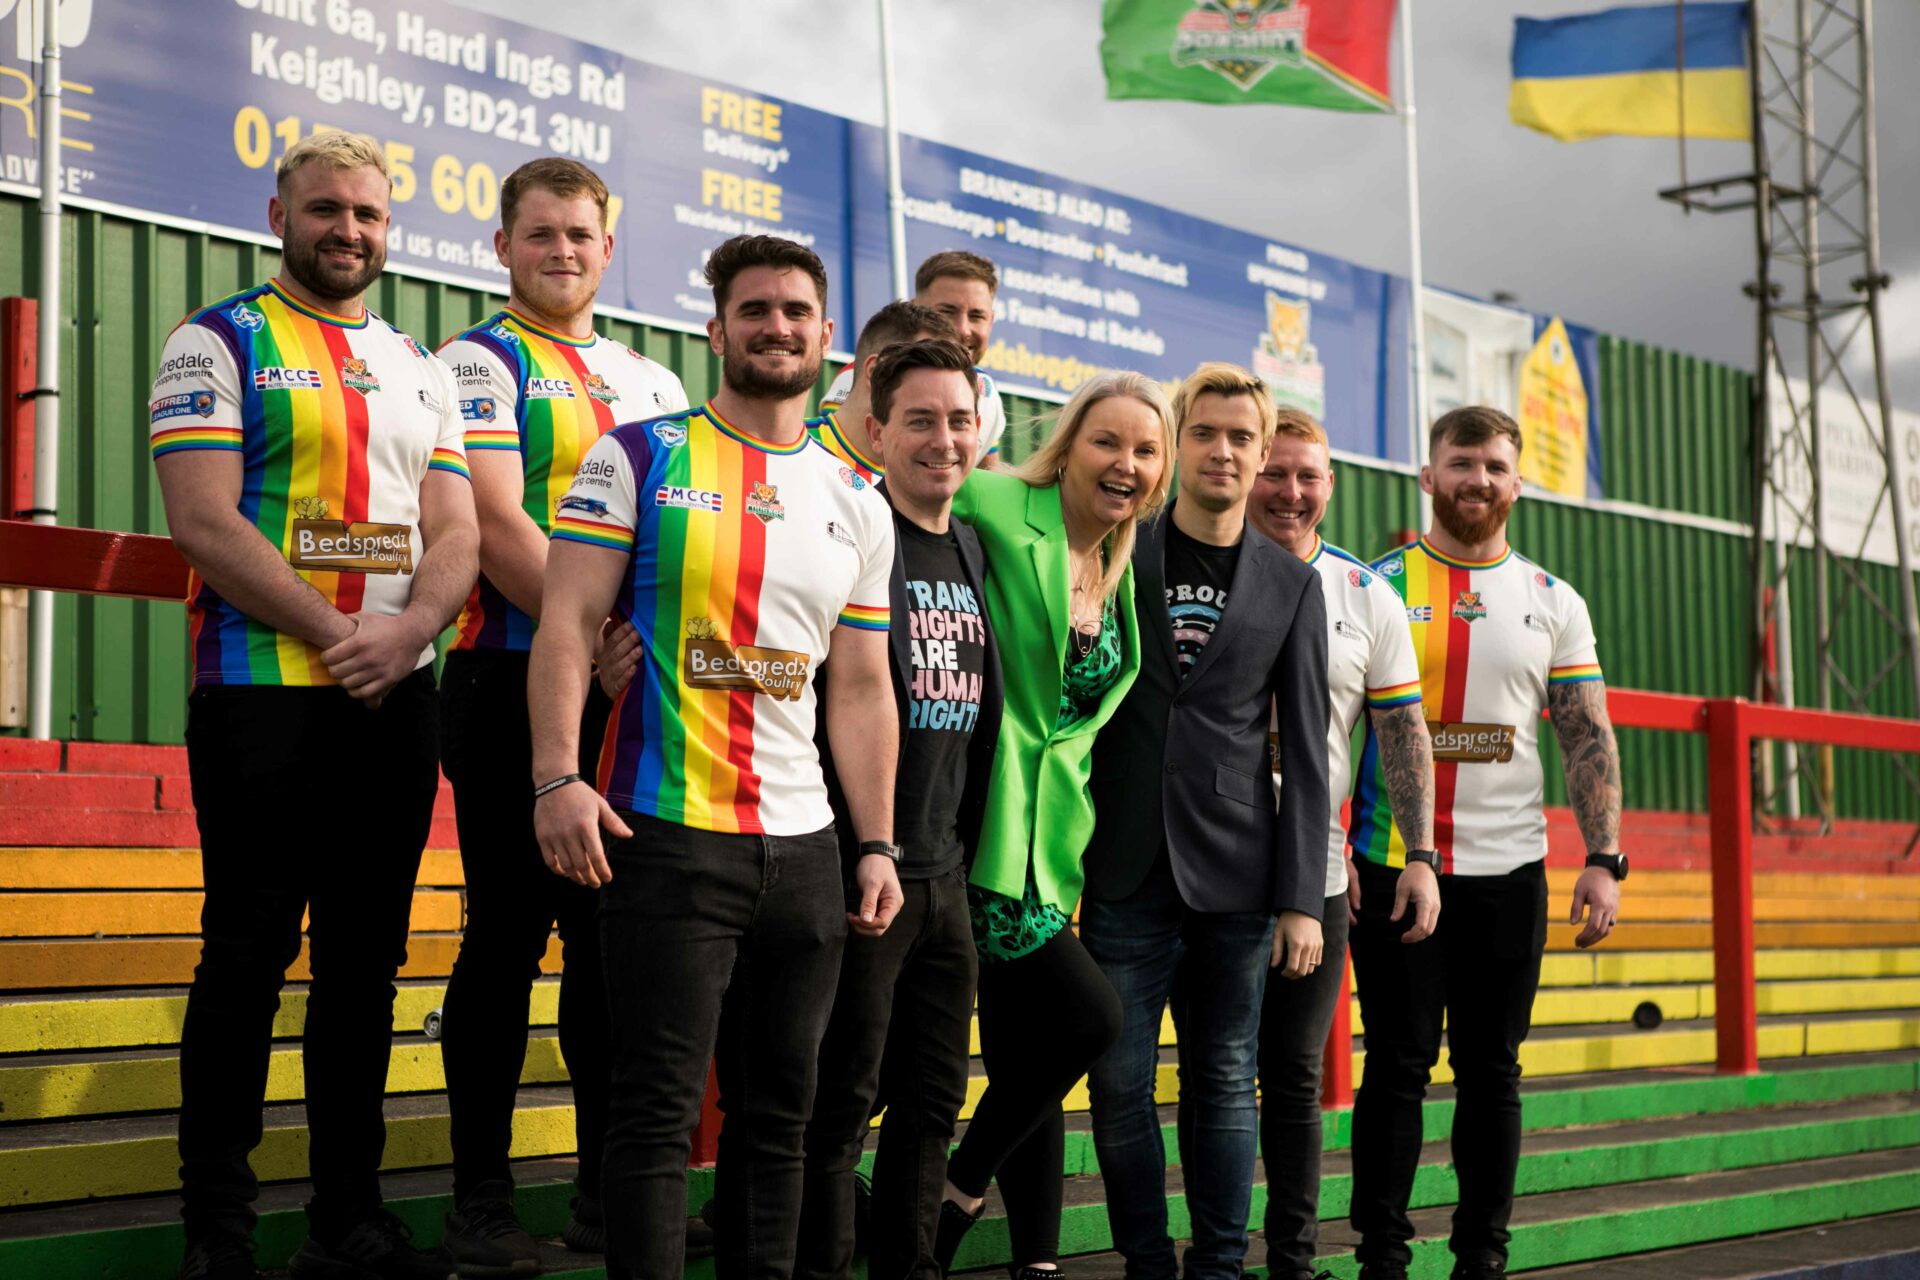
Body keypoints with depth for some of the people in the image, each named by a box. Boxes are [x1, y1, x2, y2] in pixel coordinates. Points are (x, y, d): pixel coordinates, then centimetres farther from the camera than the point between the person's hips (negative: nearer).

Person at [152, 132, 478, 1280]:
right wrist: (337, 636, -16)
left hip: (398, 700, 5)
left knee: (368, 958, 8)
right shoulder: (220, 342, 1)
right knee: (250, 953, -2)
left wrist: (405, 630, -11)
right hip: (262, 698, -5)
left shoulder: (421, 368, 17)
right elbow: (206, 523, -10)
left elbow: (457, 535, 10)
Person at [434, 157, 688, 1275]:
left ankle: (611, 1190, 16)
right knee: (511, 930, -4)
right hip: (514, 680, -6)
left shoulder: (653, 381, 19)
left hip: (630, 694, 6)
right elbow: (498, 525, -12)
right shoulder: (484, 363, 0)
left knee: (613, 931, 8)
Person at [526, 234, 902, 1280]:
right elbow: (567, 624, -6)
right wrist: (558, 779, -18)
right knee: (659, 1111, -5)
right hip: (666, 831, -5)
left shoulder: (857, 505, 14)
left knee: (778, 1109, 9)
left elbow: (861, 690, 16)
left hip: (804, 843, 5)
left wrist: (878, 844, 9)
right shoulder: (639, 458, 1)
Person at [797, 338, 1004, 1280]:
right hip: (859, 870, -7)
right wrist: (850, 856, -15)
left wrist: (968, 849, 16)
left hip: (946, 875, 7)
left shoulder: (974, 551, 14)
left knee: (933, 1097, 12)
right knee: (842, 1098, -2)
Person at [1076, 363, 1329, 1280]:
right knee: (1121, 1082, 0)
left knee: (1224, 1082, 6)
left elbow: (1304, 752, 6)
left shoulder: (1290, 586, 7)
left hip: (1236, 873, 1)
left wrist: (1302, 898, 0)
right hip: (1126, 869, -1)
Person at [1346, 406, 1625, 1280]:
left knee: (1491, 1071, 7)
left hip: (1508, 871, 2)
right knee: (1399, 1064, 0)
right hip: (1391, 867, -2)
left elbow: (1589, 740, 6)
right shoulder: (1376, 587, 2)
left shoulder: (1554, 604, 9)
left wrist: (1603, 860, -4)